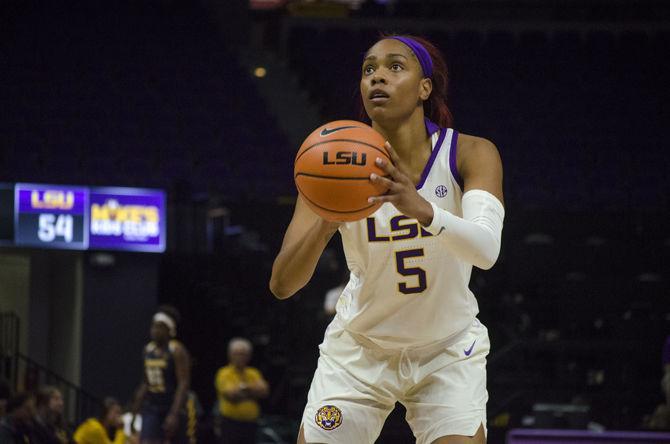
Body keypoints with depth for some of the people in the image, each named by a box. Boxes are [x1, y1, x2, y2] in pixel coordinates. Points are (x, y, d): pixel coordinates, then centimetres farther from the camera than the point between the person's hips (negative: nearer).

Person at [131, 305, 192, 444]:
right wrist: (135, 410, 16)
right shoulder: (148, 349, 9)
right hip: (152, 408, 5)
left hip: (173, 407, -5)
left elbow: (184, 384, -18)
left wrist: (174, 414, -26)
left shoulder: (177, 351, -12)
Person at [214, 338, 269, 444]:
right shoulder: (224, 374, -3)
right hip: (231, 422, -5)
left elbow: (264, 391, -4)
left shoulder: (254, 374, 13)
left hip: (250, 423, 5)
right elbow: (230, 393, -19)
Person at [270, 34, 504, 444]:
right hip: (359, 350, 1)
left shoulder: (470, 155, -15)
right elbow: (282, 284, -22)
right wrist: (326, 224, -42)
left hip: (448, 352, -1)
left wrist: (421, 209, -53)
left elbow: (486, 249, -34)